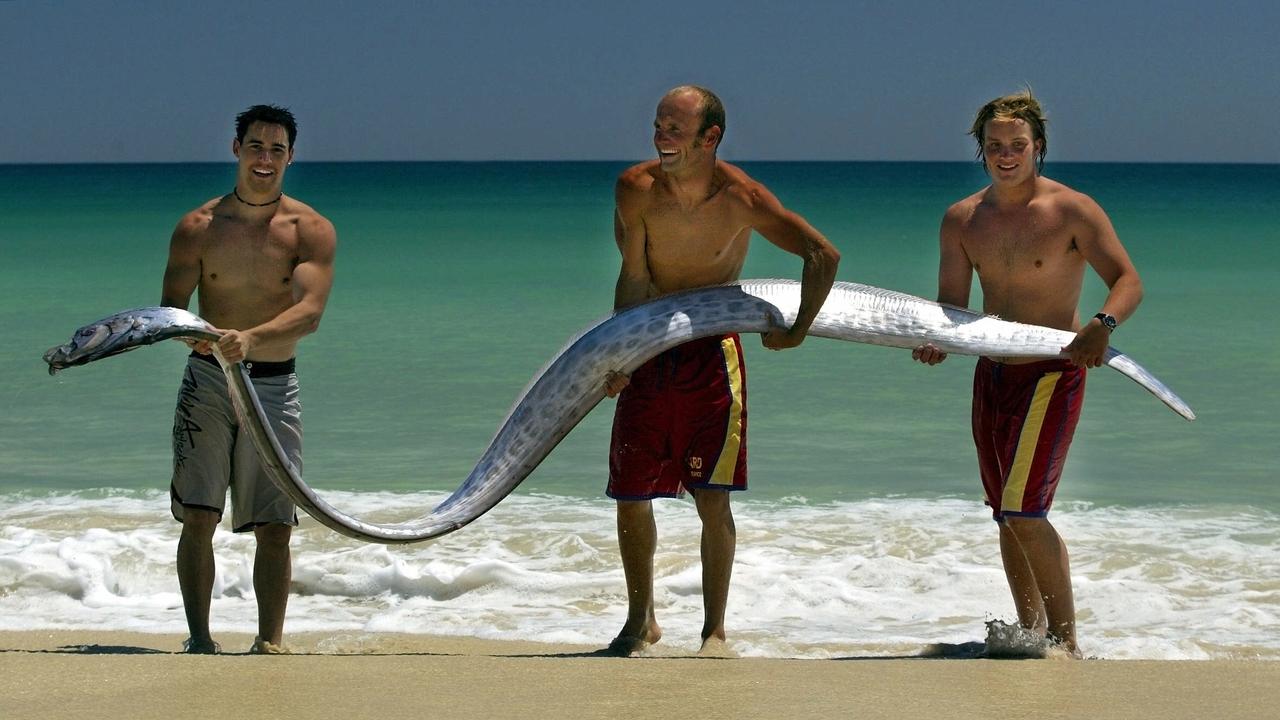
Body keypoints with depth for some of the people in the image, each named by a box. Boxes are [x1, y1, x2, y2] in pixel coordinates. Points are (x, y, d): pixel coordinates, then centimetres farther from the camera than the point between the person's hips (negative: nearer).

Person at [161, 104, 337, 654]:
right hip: (207, 383, 0)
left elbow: (309, 313, -16)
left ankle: (270, 641, 7)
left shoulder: (311, 231, -3)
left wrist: (250, 338, -34)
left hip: (274, 386, 0)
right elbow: (170, 307, -3)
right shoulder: (199, 227, 0)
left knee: (275, 525, -1)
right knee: (198, 518, -6)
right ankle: (199, 638, 0)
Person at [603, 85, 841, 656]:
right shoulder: (636, 189, -11)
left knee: (712, 498, -7)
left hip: (711, 357, -2)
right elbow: (634, 279, -7)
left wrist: (798, 330, -7)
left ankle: (714, 629, 2)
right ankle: (640, 621, 22)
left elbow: (824, 255, -10)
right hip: (647, 355, 2)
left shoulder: (741, 199, -15)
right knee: (630, 496, 4)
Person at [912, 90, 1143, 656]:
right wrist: (934, 343, -17)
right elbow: (951, 305, 5)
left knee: (1024, 512, -16)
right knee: (1008, 516, 12)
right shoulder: (961, 220, 4)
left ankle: (1066, 641, -8)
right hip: (992, 374, 6)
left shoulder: (1073, 211, -11)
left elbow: (1128, 282, -13)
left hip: (1053, 375, -6)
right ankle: (1031, 632, 25)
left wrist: (1103, 325, -34)